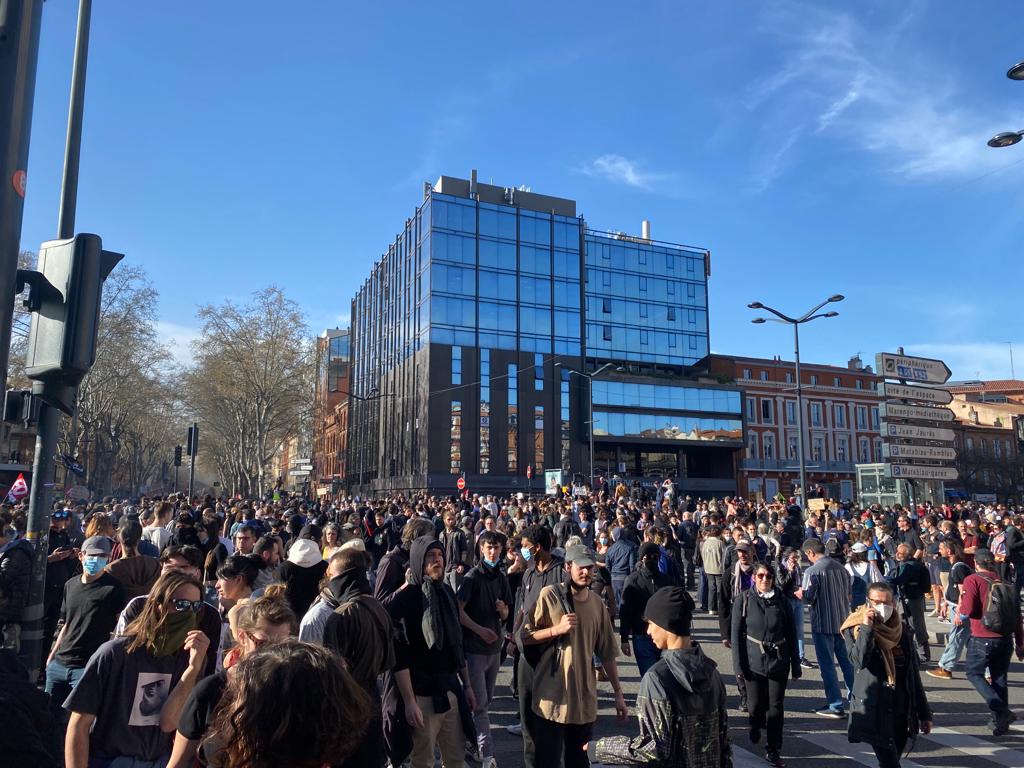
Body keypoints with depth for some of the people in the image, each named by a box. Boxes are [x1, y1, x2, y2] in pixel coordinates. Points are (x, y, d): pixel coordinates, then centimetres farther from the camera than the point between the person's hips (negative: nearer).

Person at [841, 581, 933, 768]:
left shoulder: (901, 630, 8)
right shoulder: (856, 629, -4)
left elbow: (914, 674, 12)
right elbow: (859, 660, -22)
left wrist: (924, 713, 13)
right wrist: (866, 627, -23)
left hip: (902, 710, 5)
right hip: (875, 710, -5)